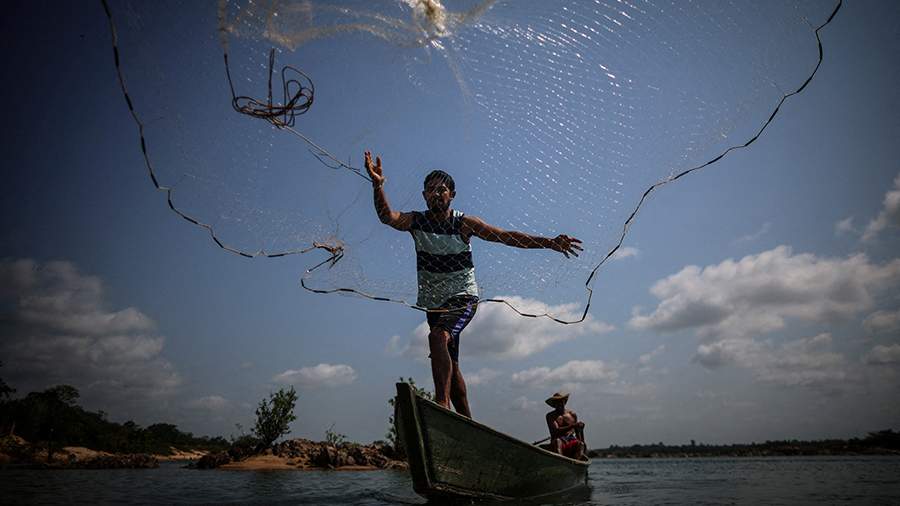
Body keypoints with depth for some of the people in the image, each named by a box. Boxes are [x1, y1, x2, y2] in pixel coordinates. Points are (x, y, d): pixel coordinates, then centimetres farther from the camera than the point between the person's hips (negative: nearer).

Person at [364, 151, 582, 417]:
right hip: (433, 302, 4)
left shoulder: (464, 223, -7)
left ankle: (442, 402, -36)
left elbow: (506, 236, -10)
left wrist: (548, 242, -18)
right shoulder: (416, 221, -2)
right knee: (449, 365, 10)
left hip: (463, 297, -4)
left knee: (438, 336, -32)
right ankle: (467, 423, 23)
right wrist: (378, 185, -40)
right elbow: (388, 217, -22)